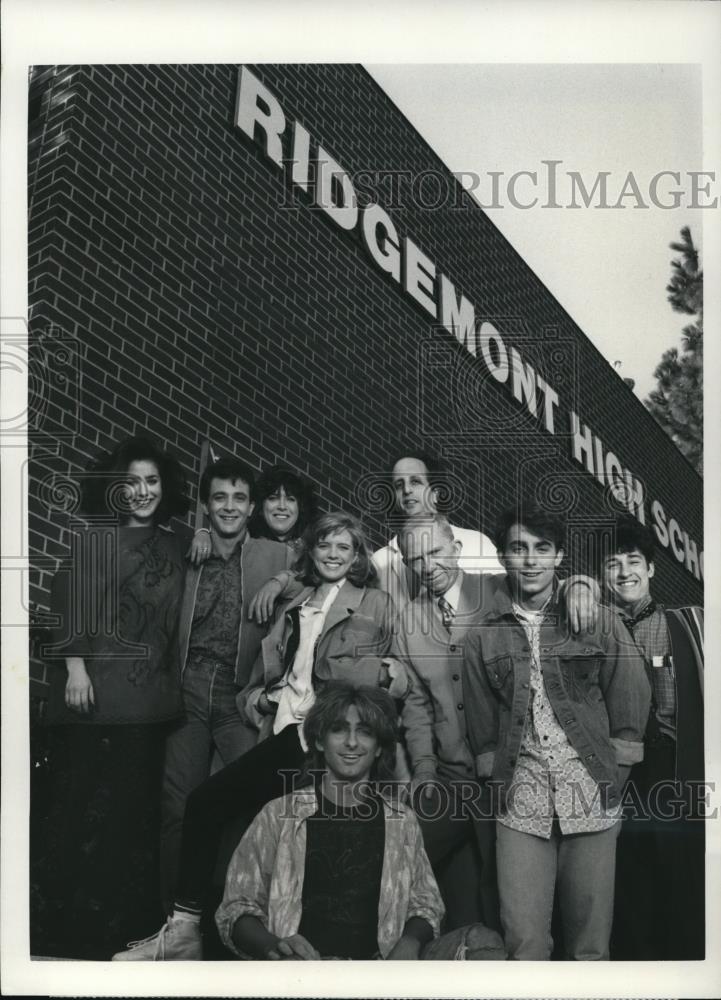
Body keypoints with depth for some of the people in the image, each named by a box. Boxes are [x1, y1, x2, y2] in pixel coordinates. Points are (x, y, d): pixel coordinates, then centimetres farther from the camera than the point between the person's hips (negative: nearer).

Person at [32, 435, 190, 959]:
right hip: (96, 690, -6)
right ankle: (71, 922, 12)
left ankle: (127, 914, 23)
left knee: (137, 802, 11)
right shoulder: (94, 537, -2)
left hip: (151, 695, 6)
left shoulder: (173, 546, 14)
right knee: (84, 801, 0)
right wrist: (75, 667, -18)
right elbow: (72, 605, -9)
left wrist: (174, 680, 14)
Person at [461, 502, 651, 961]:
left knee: (591, 940, 5)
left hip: (592, 797, 0)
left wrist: (614, 775, 0)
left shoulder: (597, 620, 4)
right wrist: (497, 777, 4)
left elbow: (632, 698, 5)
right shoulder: (484, 635, 6)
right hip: (521, 802, 1)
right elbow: (481, 726, 11)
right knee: (524, 940, -3)